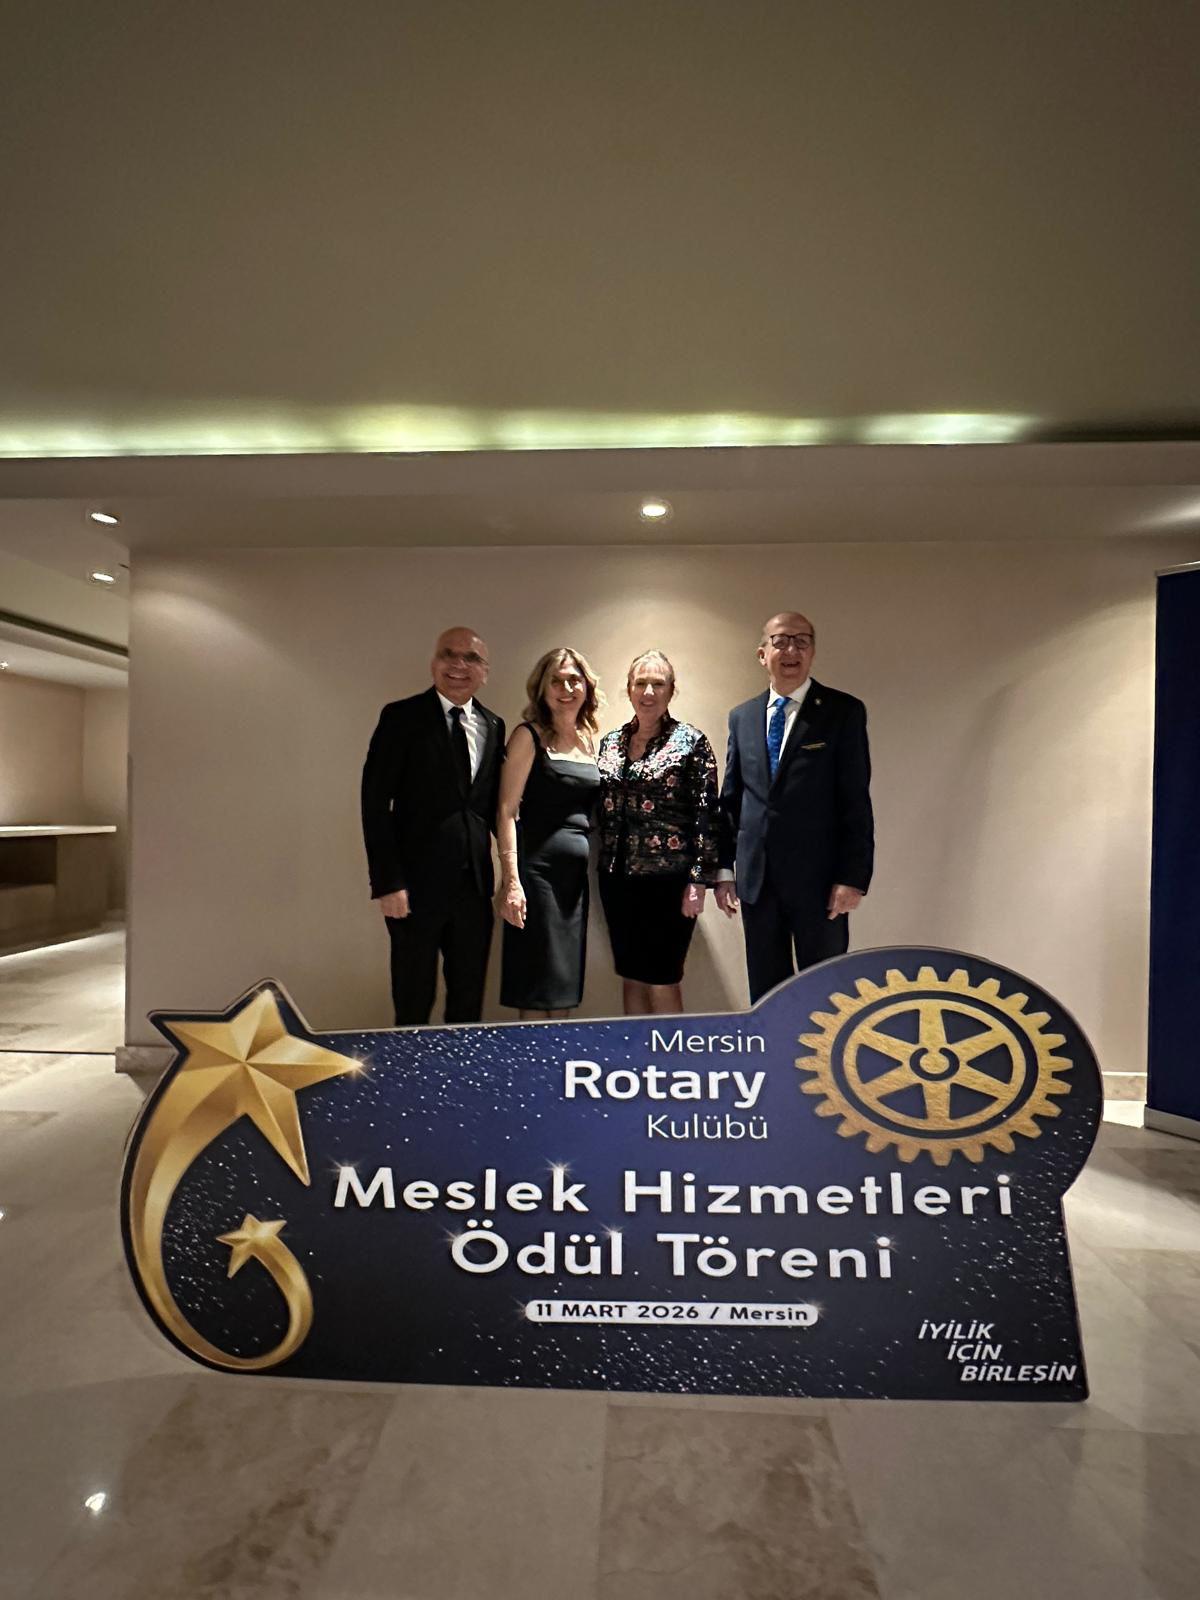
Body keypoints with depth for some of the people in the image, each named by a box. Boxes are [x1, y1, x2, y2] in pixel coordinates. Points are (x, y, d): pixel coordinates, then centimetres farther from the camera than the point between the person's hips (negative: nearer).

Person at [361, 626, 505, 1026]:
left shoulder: (493, 726, 9)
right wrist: (387, 882, -14)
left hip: (474, 886, 4)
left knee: (469, 1003, 15)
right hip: (417, 884, -4)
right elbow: (375, 801, -9)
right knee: (413, 1004, 10)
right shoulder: (402, 717, -5)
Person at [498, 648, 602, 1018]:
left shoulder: (590, 739, 13)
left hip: (580, 872, 6)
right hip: (539, 868, -5)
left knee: (565, 986, 12)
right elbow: (506, 811, -9)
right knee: (536, 988, 0)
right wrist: (511, 881, -17)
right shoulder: (529, 736, -3)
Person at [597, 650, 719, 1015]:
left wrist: (698, 880, -11)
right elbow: (602, 810, 13)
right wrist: (604, 868, 8)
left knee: (662, 982, 2)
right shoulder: (610, 742, 10)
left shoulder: (691, 742, -4)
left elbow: (706, 815, -7)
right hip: (618, 877, 5)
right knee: (631, 979, 13)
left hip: (667, 878, -5)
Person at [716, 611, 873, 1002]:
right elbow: (730, 798, 12)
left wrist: (853, 876, -12)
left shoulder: (843, 711, -2)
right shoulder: (741, 717, 10)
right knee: (765, 992, 14)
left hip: (818, 877, -3)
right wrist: (724, 868, 8)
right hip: (756, 878, 4)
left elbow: (856, 801, -6)